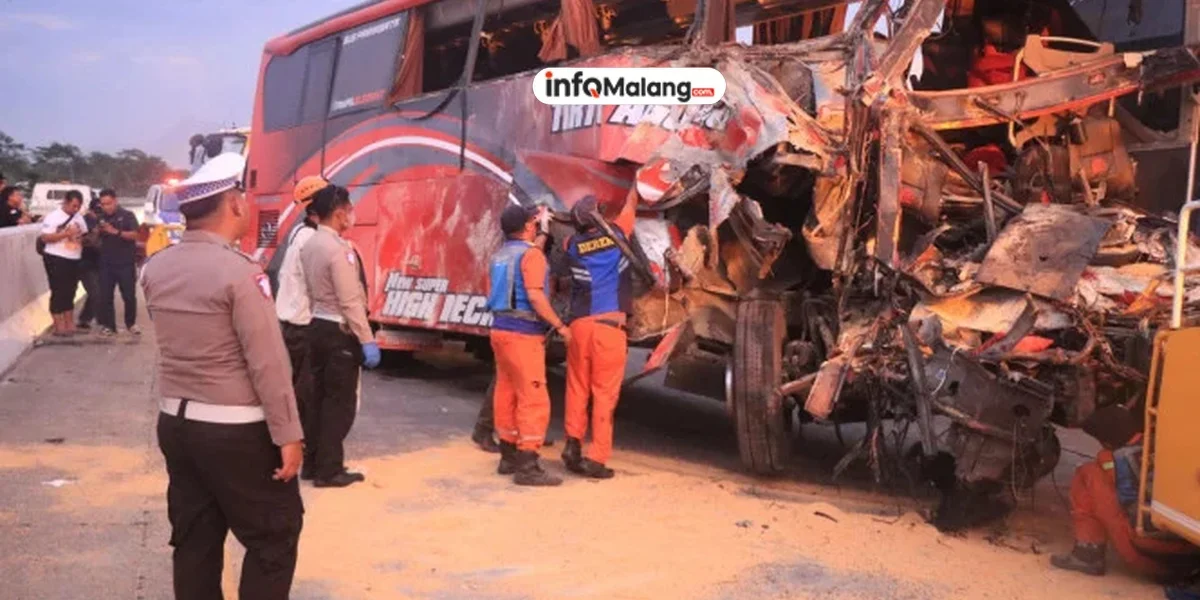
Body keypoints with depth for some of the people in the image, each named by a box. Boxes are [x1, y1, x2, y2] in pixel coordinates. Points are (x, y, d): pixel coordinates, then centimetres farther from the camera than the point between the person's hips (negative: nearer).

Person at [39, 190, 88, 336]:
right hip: (56, 259, -6)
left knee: (70, 292, 11)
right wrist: (66, 233, -22)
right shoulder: (53, 217, -8)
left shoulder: (79, 218, 11)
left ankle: (70, 324, 18)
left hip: (74, 260, 6)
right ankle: (59, 326, 3)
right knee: (58, 292, -3)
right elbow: (45, 238, -15)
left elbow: (85, 236, 20)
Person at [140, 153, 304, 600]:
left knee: (194, 539, 14)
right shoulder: (239, 272, -18)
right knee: (274, 534, 7)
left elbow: (175, 342, 12)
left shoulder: (154, 269, 3)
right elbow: (268, 363, -18)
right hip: (237, 431, -7)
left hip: (175, 423, 7)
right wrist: (288, 435, -13)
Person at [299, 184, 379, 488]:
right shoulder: (338, 249, -19)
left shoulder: (310, 245, 8)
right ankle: (329, 470, 6)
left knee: (319, 396, 15)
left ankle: (313, 463, 23)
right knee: (339, 401, 0)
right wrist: (367, 340, -19)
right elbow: (351, 302, -22)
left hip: (317, 326, 9)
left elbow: (312, 290, 13)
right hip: (339, 331, -9)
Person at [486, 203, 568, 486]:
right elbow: (535, 296, -21)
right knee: (533, 399, -7)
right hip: (523, 334, -9)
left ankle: (508, 457, 23)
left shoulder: (498, 256, 14)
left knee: (506, 394, 14)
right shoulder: (531, 254, -11)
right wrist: (559, 325, -15)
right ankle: (527, 466, -8)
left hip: (500, 330, 9)